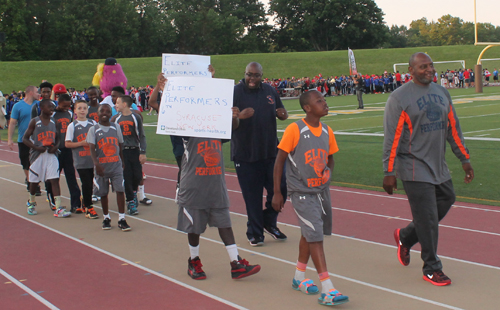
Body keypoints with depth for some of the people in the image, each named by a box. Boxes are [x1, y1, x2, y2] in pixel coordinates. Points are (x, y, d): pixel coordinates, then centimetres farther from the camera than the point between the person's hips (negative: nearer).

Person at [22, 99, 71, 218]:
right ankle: (31, 203, 37)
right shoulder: (34, 122, -5)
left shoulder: (54, 122, 7)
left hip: (51, 155, 2)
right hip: (37, 155, -2)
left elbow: (57, 137, 17)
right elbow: (25, 139, -3)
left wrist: (55, 146, -5)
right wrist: (36, 148, -17)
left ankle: (58, 208, -12)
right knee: (34, 181, 11)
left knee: (55, 180, -8)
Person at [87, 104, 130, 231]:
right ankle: (106, 218, 24)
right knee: (103, 193, 8)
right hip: (101, 167, -1)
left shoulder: (116, 127, 7)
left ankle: (121, 219, -5)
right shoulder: (93, 129, 0)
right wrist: (96, 164, -25)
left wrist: (122, 162, 14)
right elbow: (92, 148, -11)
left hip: (116, 165, 1)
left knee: (120, 190, -9)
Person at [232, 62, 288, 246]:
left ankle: (269, 222, 28)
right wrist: (240, 116, -33)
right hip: (245, 154, -4)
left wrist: (283, 115, -7)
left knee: (279, 189, 4)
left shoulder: (270, 91, 9)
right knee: (252, 196, 2)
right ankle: (254, 233, 17)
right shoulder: (235, 92, -5)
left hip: (271, 151, 4)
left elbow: (281, 113, 18)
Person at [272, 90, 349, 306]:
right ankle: (327, 290, -14)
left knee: (308, 234, 18)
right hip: (301, 192, -7)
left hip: (321, 190, 7)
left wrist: (327, 171, -6)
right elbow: (279, 161, -8)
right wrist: (277, 193, -8)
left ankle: (299, 278, 36)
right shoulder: (294, 130, -14)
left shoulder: (327, 131, 3)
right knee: (315, 236, -13)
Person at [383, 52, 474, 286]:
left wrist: (464, 159, 15)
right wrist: (389, 172, -14)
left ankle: (405, 236, 32)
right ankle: (431, 269, 12)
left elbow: (453, 128, 17)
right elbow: (391, 137, -12)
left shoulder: (442, 93, 11)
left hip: (439, 167, 7)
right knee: (427, 219, -4)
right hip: (414, 168, -7)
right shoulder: (399, 98, -10)